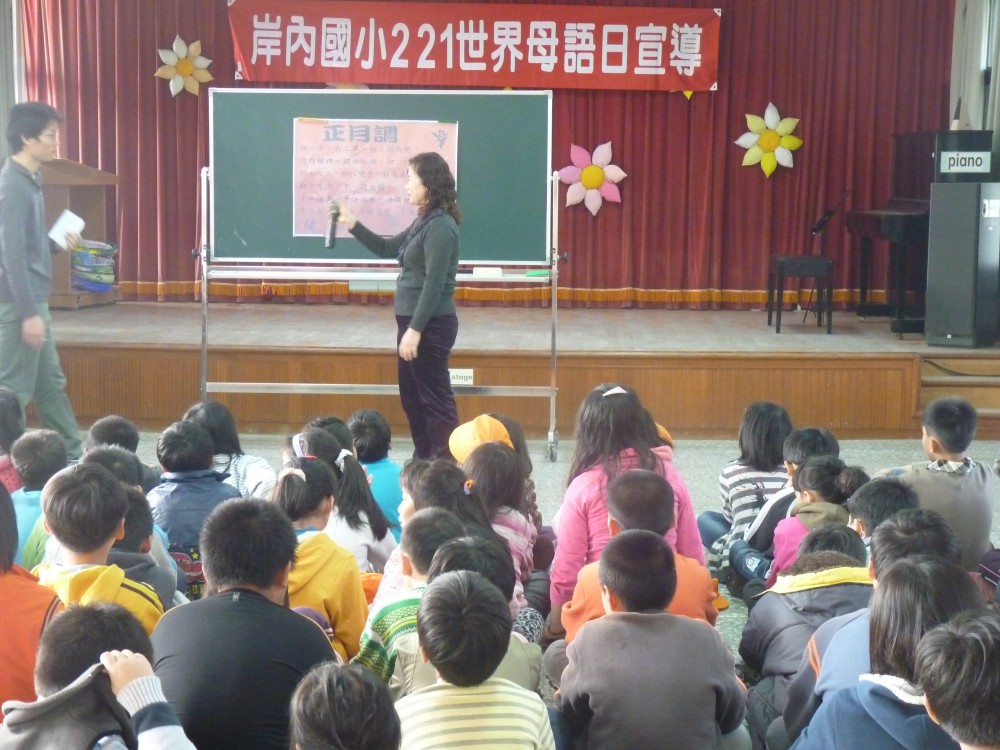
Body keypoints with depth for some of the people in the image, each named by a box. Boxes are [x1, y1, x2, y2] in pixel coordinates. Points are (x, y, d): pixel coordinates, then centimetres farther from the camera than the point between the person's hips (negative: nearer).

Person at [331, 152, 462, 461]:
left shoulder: (440, 226, -17)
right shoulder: (423, 222, 13)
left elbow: (434, 284, -21)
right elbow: (387, 248, 25)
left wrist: (415, 329, -22)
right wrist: (352, 224, 16)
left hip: (430, 325, -10)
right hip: (414, 321, 10)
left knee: (435, 398, -4)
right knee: (412, 395, 16)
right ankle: (424, 461, 25)